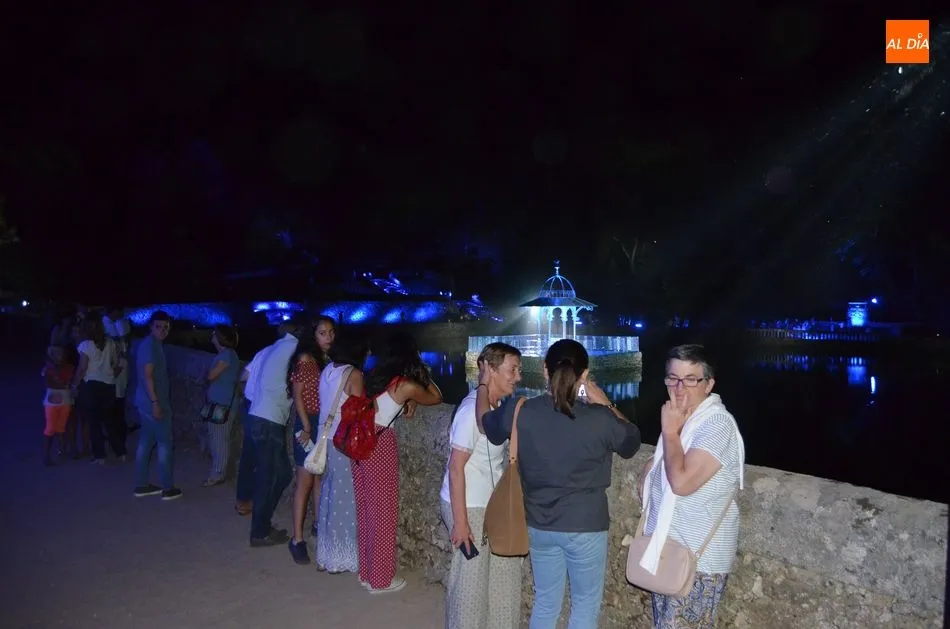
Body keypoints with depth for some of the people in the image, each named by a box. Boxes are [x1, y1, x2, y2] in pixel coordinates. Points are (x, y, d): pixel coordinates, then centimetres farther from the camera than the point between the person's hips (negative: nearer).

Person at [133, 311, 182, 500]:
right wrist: (155, 402, -23)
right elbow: (147, 375, -22)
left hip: (146, 401, 10)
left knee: (146, 442, 14)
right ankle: (168, 488, 4)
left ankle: (141, 485, 21)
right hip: (154, 402, -10)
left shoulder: (151, 344, 14)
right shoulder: (151, 344, -16)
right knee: (165, 443, -2)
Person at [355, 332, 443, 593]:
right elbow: (437, 398, 6)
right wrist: (422, 373, 7)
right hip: (379, 446, -7)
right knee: (383, 512, 7)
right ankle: (381, 579, 19)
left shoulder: (376, 376, 8)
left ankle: (366, 571, 31)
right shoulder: (407, 385, -10)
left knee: (365, 508, 17)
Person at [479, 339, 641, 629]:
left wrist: (484, 384, 24)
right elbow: (632, 442, 1)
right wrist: (606, 405, 7)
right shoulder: (600, 419, -20)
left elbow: (487, 422, 9)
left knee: (545, 603, 21)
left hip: (539, 526, 3)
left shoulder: (519, 411, -13)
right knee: (586, 605, 17)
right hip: (585, 528, -3)